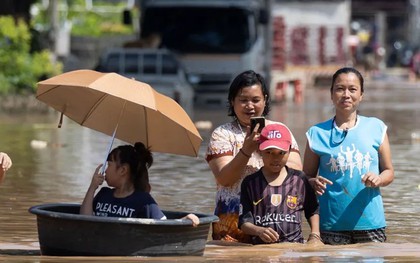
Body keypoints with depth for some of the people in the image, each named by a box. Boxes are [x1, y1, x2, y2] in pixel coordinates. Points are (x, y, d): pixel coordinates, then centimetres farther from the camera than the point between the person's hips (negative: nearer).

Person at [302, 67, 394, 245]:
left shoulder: (376, 128, 6)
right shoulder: (317, 133, 4)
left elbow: (389, 172, 10)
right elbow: (306, 177, 9)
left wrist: (378, 180, -12)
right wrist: (314, 183, -14)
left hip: (370, 222, 1)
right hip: (332, 225, -1)